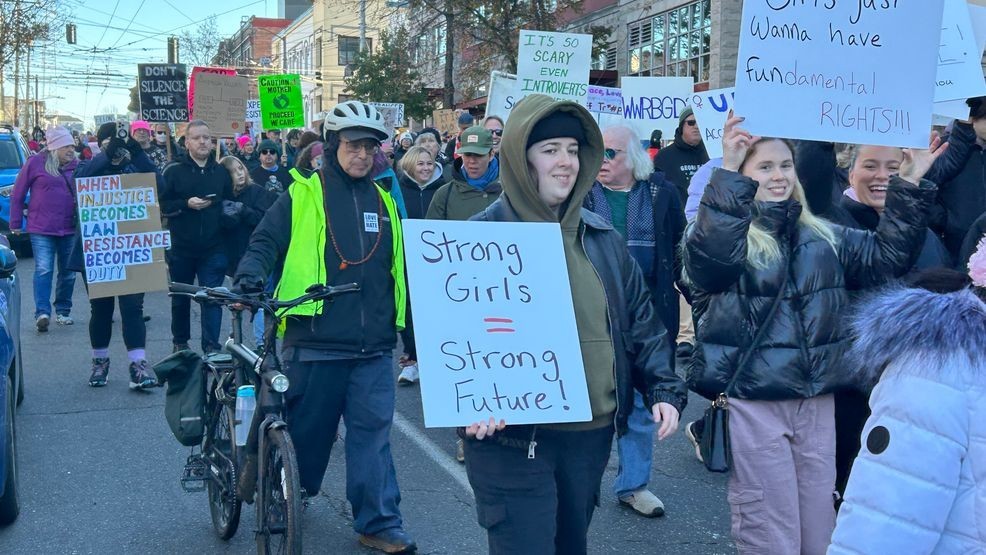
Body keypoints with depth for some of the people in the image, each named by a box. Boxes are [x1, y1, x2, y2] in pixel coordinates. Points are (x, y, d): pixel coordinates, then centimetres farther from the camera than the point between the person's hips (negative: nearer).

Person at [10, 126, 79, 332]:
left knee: (68, 272, 10)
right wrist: (15, 223, 3)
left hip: (70, 229, 4)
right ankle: (42, 313, -16)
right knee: (43, 270, -12)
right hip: (41, 229, -3)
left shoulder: (77, 166, 7)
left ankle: (63, 311, 22)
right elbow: (17, 194, 4)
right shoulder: (35, 163, -1)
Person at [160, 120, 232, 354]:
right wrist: (186, 204, -16)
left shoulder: (221, 172, 9)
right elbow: (161, 205, -3)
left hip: (213, 249, 1)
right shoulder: (174, 171, 1)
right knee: (180, 298, 12)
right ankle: (180, 343, 28)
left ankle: (211, 346, -3)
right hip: (181, 247, -1)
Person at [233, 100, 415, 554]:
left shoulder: (384, 201, 15)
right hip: (315, 343, -3)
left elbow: (399, 269, 21)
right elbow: (266, 242, -1)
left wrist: (415, 327, 20)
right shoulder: (303, 196, 1)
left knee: (373, 433, 3)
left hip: (373, 347, 3)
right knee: (306, 431, 8)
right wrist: (251, 274, -22)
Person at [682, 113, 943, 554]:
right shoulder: (721, 228, -7)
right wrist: (729, 173, -38)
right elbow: (711, 255, -30)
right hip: (751, 402, -6)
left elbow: (885, 256, 9)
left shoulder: (823, 236, 13)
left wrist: (909, 185, 0)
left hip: (817, 400, 6)